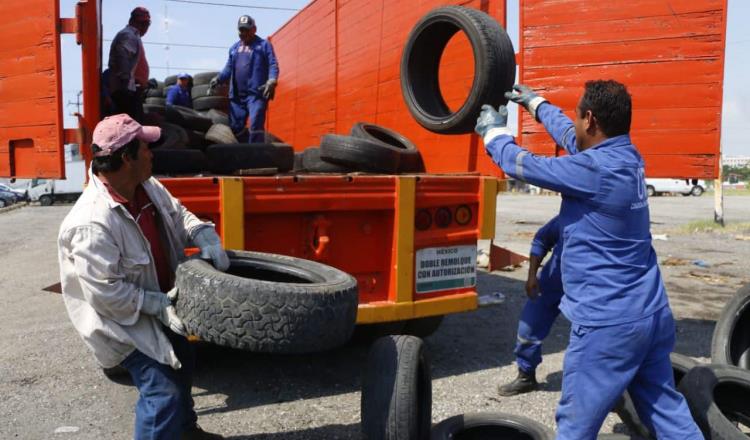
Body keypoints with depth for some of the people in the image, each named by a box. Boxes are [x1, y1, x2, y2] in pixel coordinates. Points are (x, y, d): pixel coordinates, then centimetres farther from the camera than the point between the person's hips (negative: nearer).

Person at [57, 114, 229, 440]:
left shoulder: (147, 187, -10)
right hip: (123, 319, -9)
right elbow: (104, 293, -32)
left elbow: (177, 214, 7)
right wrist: (157, 304, -28)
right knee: (163, 388, -13)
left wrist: (205, 237, -11)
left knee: (181, 363, 26)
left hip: (159, 302, 10)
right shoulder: (92, 224, -35)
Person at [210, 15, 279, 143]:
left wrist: (271, 82, -21)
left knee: (255, 125, -14)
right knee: (236, 126, 8)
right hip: (237, 95, 6)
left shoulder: (264, 45, 5)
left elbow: (273, 65, -4)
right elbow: (229, 68, 22)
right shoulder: (234, 48, 21)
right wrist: (218, 79, 5)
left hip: (256, 94, -6)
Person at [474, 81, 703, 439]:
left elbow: (522, 165, -10)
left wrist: (494, 132, 10)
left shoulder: (594, 169, -21)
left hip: (608, 323, -9)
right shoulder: (626, 157, 5)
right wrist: (535, 103, 37)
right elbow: (572, 138, 23)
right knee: (666, 411, 18)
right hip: (653, 314, 9)